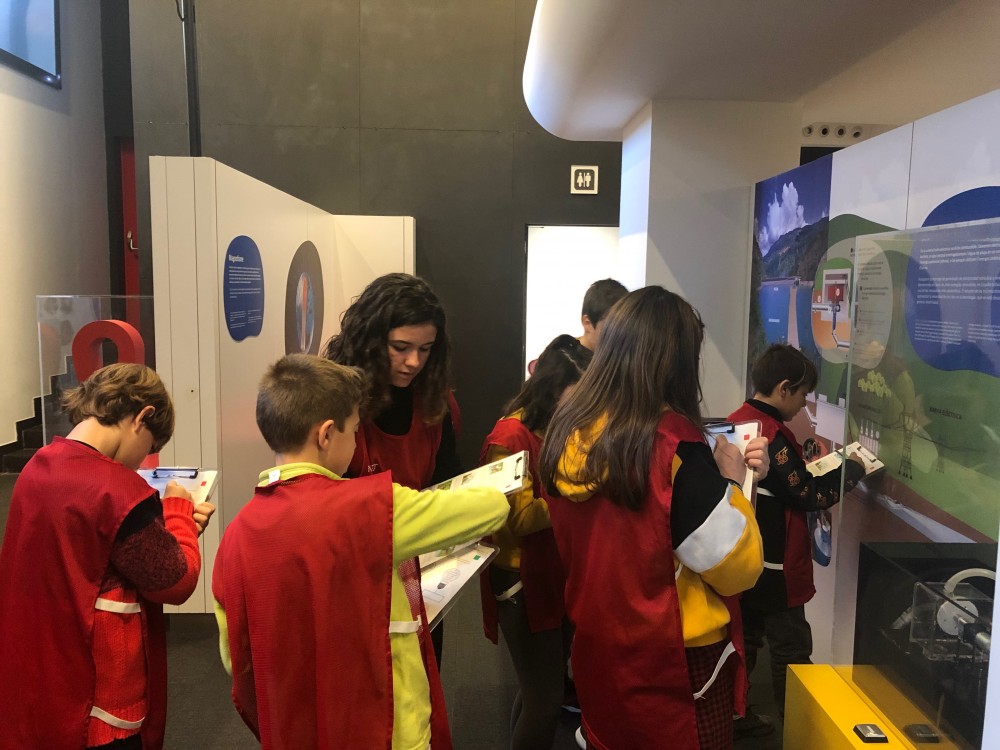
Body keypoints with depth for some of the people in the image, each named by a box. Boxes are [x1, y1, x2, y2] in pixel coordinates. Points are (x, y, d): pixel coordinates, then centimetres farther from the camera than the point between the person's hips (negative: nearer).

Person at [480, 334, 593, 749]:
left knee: (541, 690, 19)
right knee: (544, 698, 1)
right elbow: (517, 518, -21)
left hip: (565, 576, 7)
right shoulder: (511, 435, -16)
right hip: (525, 582, -7)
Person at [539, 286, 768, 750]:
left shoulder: (565, 431, -5)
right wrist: (729, 481, -4)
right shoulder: (672, 443, -25)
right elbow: (737, 567, -17)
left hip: (597, 652, 6)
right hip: (677, 664, -5)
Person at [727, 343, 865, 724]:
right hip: (772, 567, -9)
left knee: (743, 637, 19)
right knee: (791, 648, 6)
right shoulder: (770, 435, -23)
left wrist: (803, 464, 8)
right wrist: (852, 468, -4)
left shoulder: (736, 422, 4)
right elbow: (809, 494, -17)